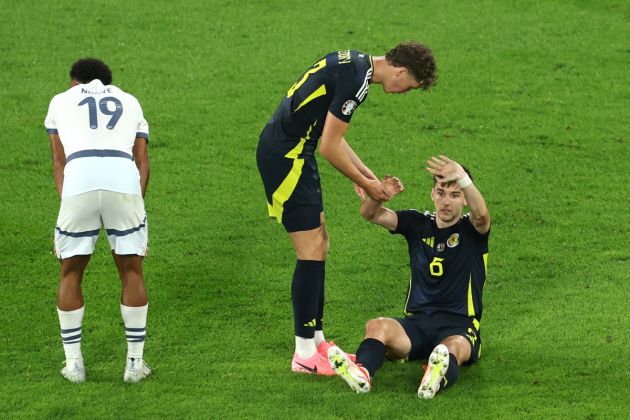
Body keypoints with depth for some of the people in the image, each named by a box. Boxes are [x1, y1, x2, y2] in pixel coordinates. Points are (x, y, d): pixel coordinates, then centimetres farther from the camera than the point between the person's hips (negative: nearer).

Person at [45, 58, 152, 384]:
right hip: (125, 182, 1)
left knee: (71, 273, 17)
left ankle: (73, 363, 19)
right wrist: (136, 206, 14)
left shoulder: (60, 102, 29)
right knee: (132, 271, 17)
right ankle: (135, 362, 19)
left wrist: (66, 205, 11)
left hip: (79, 180, -1)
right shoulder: (130, 102, 32)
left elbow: (59, 161, 17)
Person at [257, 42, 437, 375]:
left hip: (289, 152, 10)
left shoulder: (354, 63, 12)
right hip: (285, 156, -10)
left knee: (319, 245, 14)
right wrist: (365, 183, -5)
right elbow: (329, 147, -18)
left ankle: (316, 341, 21)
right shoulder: (357, 79, -20)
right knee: (311, 251, -7)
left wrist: (364, 172, 18)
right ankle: (305, 354, -2)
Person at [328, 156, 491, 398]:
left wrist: (463, 178, -42)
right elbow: (370, 214, -1)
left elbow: (481, 215, -24)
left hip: (460, 327, -3)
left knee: (454, 347, -38)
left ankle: (440, 376, -71)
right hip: (417, 322, 3)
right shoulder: (418, 224, 12)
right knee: (376, 326, -29)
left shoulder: (471, 229, 2)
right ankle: (361, 373, -58)